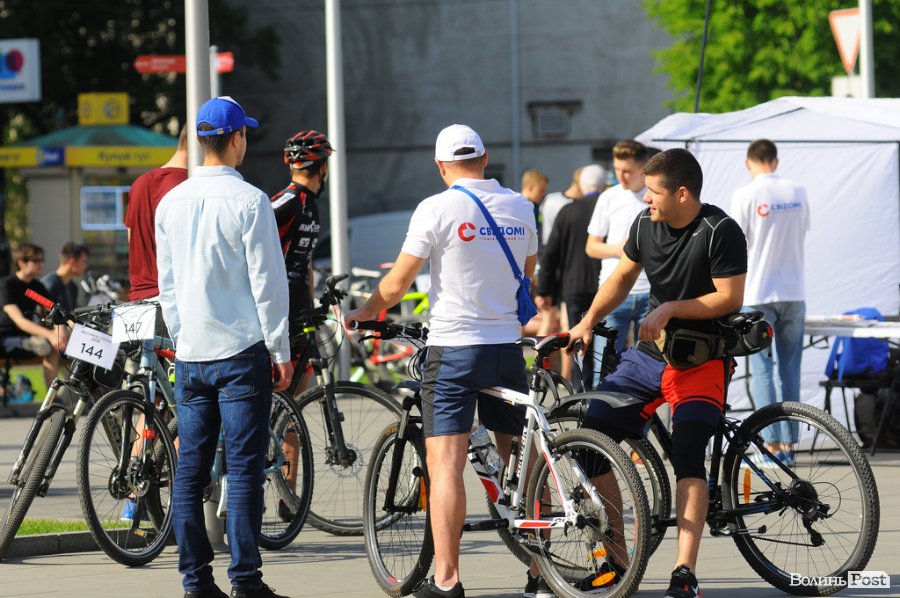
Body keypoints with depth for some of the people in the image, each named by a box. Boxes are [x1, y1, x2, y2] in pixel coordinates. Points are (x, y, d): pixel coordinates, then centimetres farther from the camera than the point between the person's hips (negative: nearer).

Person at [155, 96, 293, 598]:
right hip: (242, 350, -5)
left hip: (191, 354, 5)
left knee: (190, 471, 6)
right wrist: (280, 350, -3)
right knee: (244, 467, -4)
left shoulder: (171, 203, 7)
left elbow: (167, 285, 13)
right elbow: (268, 282, -9)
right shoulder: (249, 201, -10)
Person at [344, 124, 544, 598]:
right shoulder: (519, 208, 7)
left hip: (453, 349, -5)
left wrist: (363, 313, 13)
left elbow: (397, 282, -6)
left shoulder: (437, 209, -8)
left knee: (445, 466, -6)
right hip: (508, 348, 5)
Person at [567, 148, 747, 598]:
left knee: (687, 454, -22)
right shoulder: (646, 224, 4)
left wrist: (669, 309, -20)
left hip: (701, 361, -7)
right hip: (648, 353, 7)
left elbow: (730, 297, -17)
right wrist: (588, 321, 6)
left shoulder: (720, 231, -15)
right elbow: (622, 276, 18)